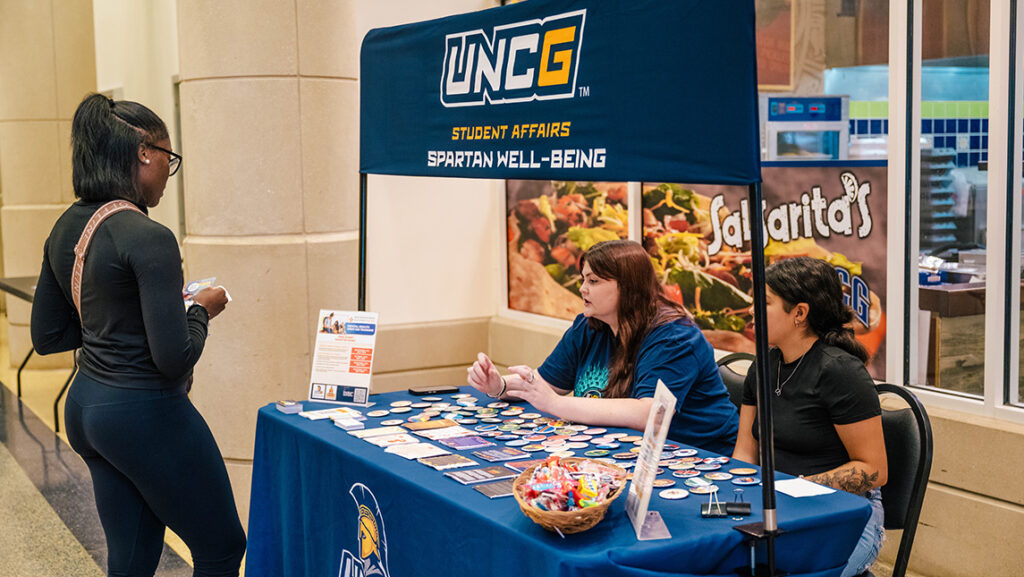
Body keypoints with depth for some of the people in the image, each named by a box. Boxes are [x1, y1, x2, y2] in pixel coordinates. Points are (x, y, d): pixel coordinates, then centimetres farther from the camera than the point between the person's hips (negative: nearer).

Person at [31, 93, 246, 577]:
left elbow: (46, 337, 13)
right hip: (146, 413, -9)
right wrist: (201, 310, -5)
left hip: (86, 407, 9)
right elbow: (175, 358, -23)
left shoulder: (66, 228, 5)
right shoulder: (148, 238, -21)